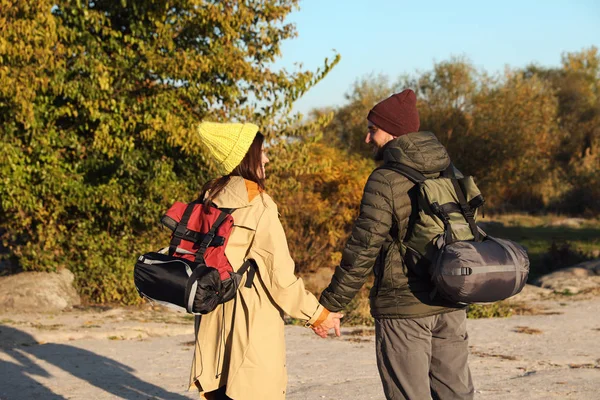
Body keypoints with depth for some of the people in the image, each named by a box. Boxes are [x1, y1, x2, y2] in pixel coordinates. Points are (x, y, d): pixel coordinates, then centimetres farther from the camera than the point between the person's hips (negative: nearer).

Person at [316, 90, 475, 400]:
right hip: (450, 307, 7)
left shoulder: (385, 180, -14)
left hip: (403, 309, -7)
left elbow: (362, 250, -16)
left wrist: (330, 305, -9)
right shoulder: (449, 173, 8)